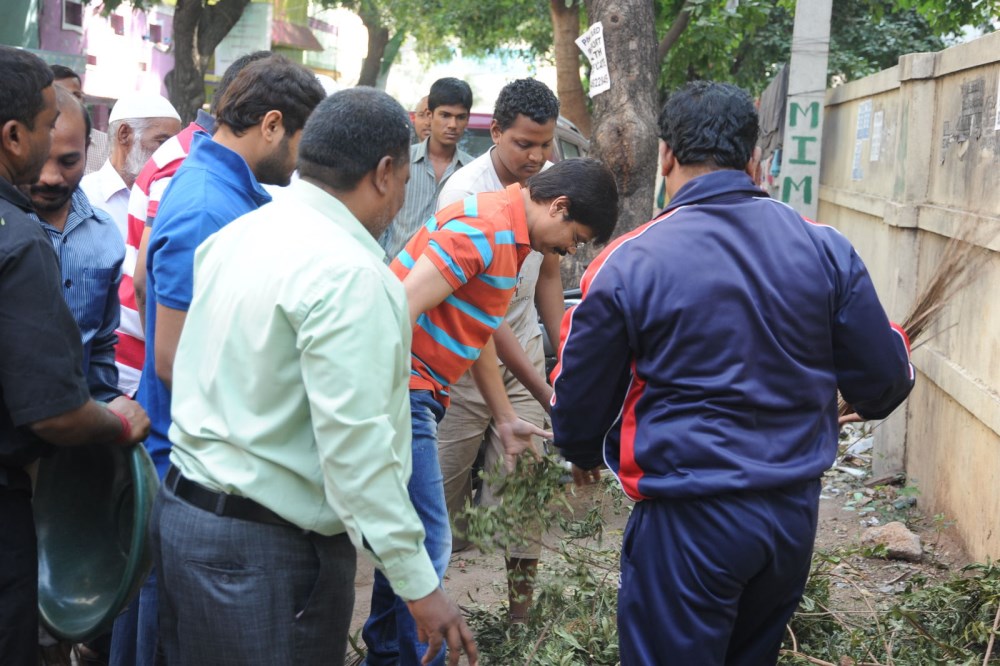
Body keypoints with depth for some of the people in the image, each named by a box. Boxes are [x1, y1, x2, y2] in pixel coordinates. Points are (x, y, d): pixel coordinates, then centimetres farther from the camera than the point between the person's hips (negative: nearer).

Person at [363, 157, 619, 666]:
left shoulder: (509, 238, 16)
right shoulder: (484, 226, -18)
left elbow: (476, 332, 25)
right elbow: (401, 311, -24)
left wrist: (506, 419, 25)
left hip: (420, 394, 11)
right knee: (427, 546, -7)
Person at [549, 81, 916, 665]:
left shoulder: (628, 264, -13)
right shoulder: (825, 249, -5)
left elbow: (579, 394, -2)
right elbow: (882, 385, 0)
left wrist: (584, 455, 20)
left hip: (688, 518, -4)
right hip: (797, 510, 4)